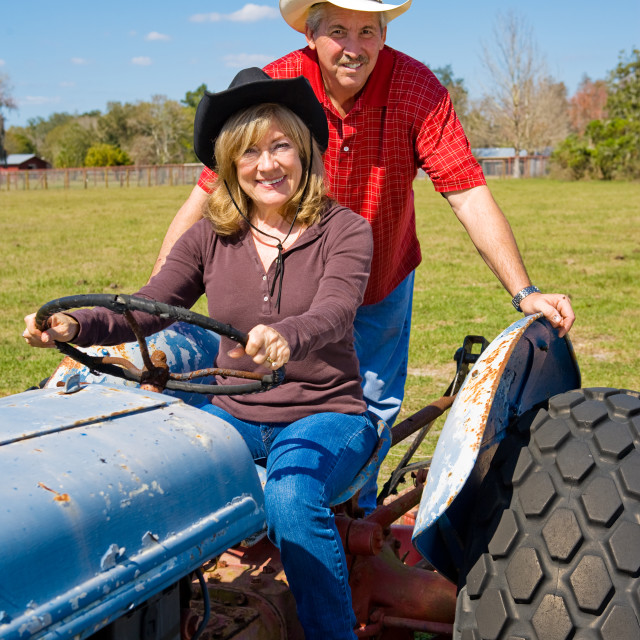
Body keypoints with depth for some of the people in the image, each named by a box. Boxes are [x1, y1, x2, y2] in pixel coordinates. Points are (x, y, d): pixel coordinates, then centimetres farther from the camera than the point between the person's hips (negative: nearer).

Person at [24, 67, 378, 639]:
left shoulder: (344, 231, -7)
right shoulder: (210, 239, 4)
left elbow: (333, 313, -24)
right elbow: (146, 310, -1)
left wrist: (285, 336, -47)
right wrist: (75, 325, -21)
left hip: (326, 414, -3)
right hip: (235, 413, 4)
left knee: (290, 496, -35)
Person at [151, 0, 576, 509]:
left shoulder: (417, 88, -23)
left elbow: (470, 197, -24)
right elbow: (205, 198, -21)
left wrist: (524, 292, -33)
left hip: (383, 285, 1)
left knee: (375, 410, 12)